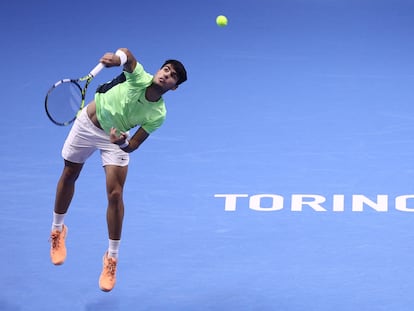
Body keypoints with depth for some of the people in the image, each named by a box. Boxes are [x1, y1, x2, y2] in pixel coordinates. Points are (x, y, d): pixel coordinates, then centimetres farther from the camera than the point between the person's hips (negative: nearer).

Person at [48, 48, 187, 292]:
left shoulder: (158, 115, -21)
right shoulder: (139, 77, -26)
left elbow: (132, 146, -18)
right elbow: (127, 55, -45)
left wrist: (122, 143, -40)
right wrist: (117, 57, -68)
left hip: (116, 139, 0)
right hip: (87, 123, 0)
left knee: (115, 194, -13)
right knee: (69, 176, 16)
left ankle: (112, 258, 1)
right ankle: (57, 230, 42)